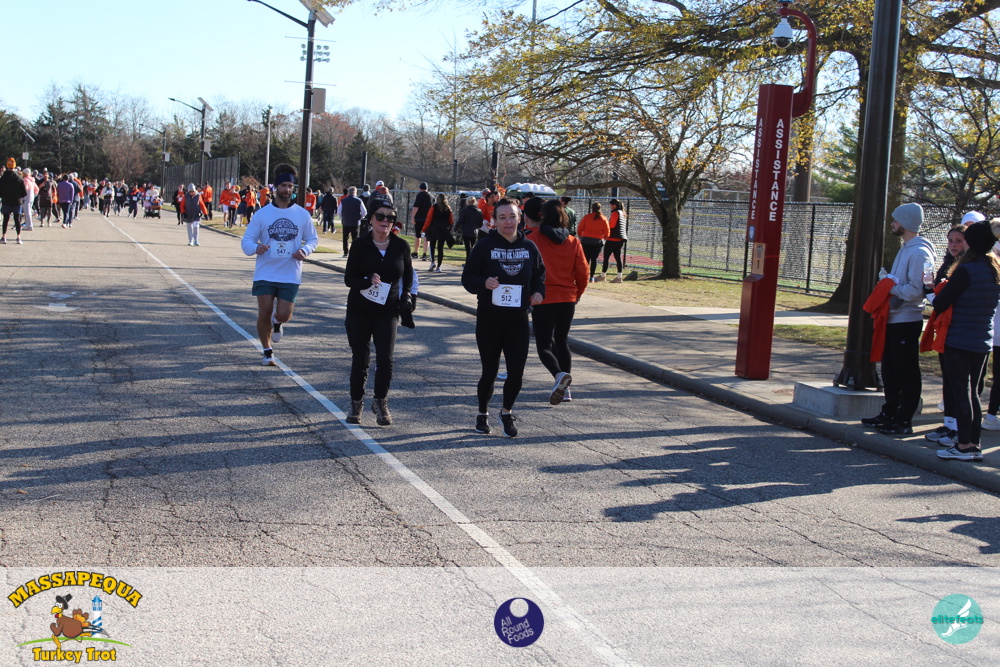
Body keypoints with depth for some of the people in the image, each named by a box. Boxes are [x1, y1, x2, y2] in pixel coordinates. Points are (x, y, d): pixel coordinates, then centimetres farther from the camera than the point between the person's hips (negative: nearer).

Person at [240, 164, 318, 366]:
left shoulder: (302, 215, 3)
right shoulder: (262, 214, 1)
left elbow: (313, 238, 13)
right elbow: (246, 240, 3)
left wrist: (305, 250, -9)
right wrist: (255, 248, -21)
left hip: (290, 275, 0)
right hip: (265, 272, 0)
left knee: (283, 315, -7)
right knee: (264, 313, -2)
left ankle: (277, 322, 32)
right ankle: (267, 351, 19)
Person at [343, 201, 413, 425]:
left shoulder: (401, 246, 0)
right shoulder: (360, 245, -5)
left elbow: (408, 274, 17)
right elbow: (349, 278, -6)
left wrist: (406, 295, 1)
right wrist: (368, 281, -25)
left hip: (388, 312, 1)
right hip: (359, 311, 0)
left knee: (385, 358, -11)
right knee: (360, 360, 4)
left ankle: (380, 402, 10)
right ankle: (356, 403, 23)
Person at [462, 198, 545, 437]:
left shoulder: (529, 247, 4)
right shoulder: (485, 246, -6)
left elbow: (539, 274, 17)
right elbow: (467, 278, -4)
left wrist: (539, 291, -3)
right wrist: (484, 283, -24)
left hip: (518, 320, 2)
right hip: (489, 319, -2)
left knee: (516, 372, -2)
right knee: (490, 371, 5)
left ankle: (507, 412, 23)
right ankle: (483, 413, 29)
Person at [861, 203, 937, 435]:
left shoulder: (919, 252, -17)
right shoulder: (906, 249, 15)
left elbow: (916, 290, -24)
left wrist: (891, 287, -14)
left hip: (907, 321, -10)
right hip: (894, 319, 10)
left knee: (906, 373, -2)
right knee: (890, 370, 17)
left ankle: (904, 421, 4)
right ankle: (889, 413, 27)